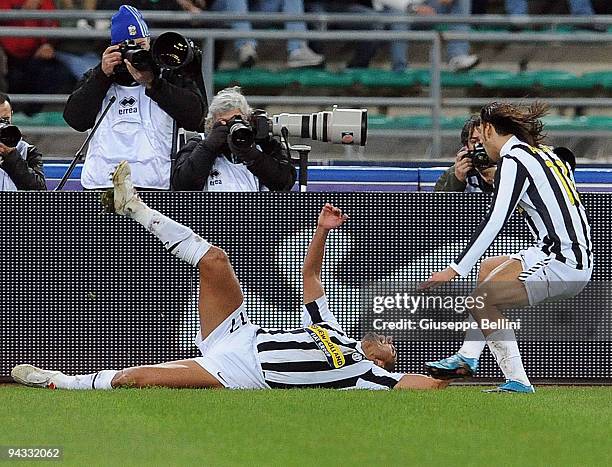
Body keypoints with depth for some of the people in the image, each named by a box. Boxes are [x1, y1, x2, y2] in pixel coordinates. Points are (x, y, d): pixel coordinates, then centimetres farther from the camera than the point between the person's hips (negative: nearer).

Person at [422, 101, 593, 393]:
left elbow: (495, 220, -17)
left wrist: (455, 270, -19)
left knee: (481, 301, -13)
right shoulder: (546, 153, 19)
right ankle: (467, 358, 26)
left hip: (560, 263, -10)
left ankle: (518, 383, -15)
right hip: (579, 259, 10)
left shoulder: (514, 159, -8)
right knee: (490, 267, 27)